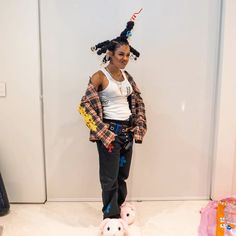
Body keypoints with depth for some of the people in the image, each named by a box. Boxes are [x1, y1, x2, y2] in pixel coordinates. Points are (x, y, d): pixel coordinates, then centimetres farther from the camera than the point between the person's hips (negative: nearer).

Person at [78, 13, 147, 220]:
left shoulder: (127, 76, 9)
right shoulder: (99, 76, -10)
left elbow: (138, 102, 14)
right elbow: (86, 106, -14)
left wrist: (138, 128, 5)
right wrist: (103, 133, -16)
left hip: (127, 130, 6)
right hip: (110, 131, -6)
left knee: (122, 175, 17)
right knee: (110, 178, 5)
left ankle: (119, 210, 36)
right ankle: (111, 217, 24)